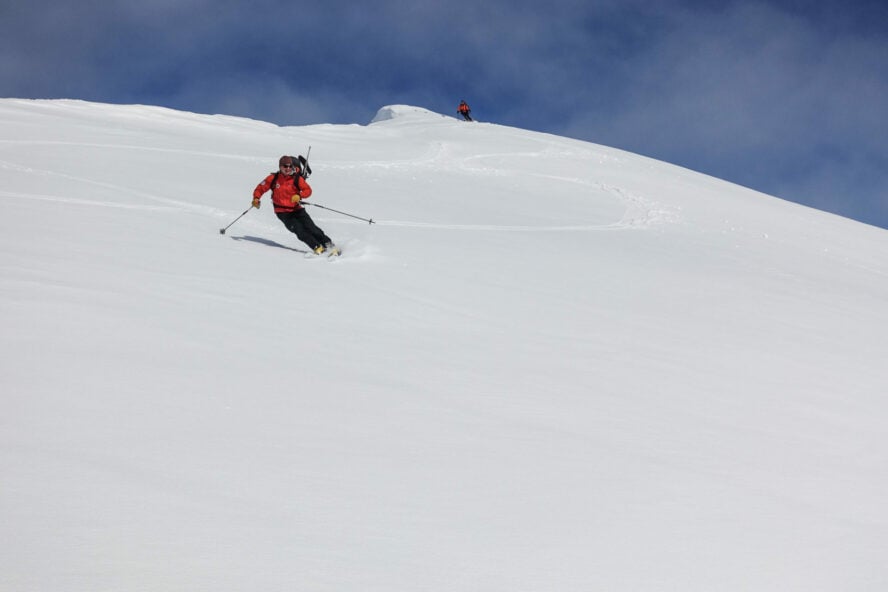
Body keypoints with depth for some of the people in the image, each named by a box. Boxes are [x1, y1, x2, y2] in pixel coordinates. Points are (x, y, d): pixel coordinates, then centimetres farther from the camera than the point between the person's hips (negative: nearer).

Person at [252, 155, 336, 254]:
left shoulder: (297, 178, -3)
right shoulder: (273, 178, -2)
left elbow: (308, 190, -10)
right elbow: (261, 188, 6)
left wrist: (299, 196, -29)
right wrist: (256, 198, -11)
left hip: (297, 209, 1)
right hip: (282, 212, -1)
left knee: (310, 227, -14)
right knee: (299, 230, -18)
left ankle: (327, 243, -7)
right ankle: (317, 248, -20)